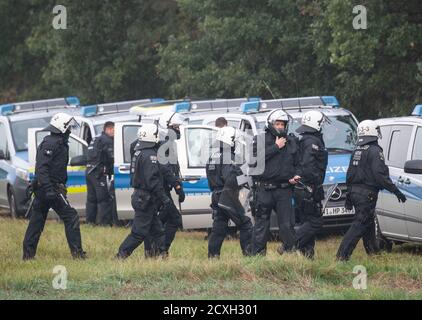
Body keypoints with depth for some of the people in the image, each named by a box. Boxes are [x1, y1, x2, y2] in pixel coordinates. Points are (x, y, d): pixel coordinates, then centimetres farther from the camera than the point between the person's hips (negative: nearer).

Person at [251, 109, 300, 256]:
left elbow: (297, 163, 23)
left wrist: (295, 176, 4)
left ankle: (289, 249, 11)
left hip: (284, 189, 3)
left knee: (287, 224, -2)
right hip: (264, 188, -3)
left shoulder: (291, 142, 14)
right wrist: (276, 147, -14)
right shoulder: (261, 140, 1)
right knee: (261, 223, 1)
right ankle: (258, 253, 7)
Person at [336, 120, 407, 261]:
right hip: (367, 194, -9)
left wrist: (349, 194, 26)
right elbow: (380, 175, -20)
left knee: (368, 224, 20)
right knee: (360, 224, -9)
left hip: (354, 191, 9)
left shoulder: (357, 151, 13)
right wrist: (396, 191, -17)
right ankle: (342, 255, -16)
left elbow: (350, 175, 19)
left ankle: (373, 253, 28)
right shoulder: (374, 151, -14)